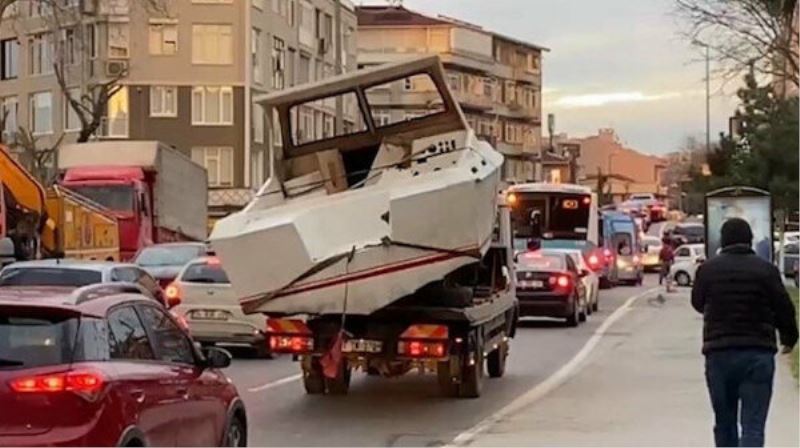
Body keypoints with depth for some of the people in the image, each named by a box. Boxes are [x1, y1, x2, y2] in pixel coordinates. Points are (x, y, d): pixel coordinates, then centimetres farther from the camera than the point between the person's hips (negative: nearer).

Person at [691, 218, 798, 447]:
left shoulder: (707, 269, 0)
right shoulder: (766, 270, -4)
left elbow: (698, 303, 15)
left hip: (718, 353, 2)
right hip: (758, 353, -2)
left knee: (724, 422, 17)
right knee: (753, 425, -5)